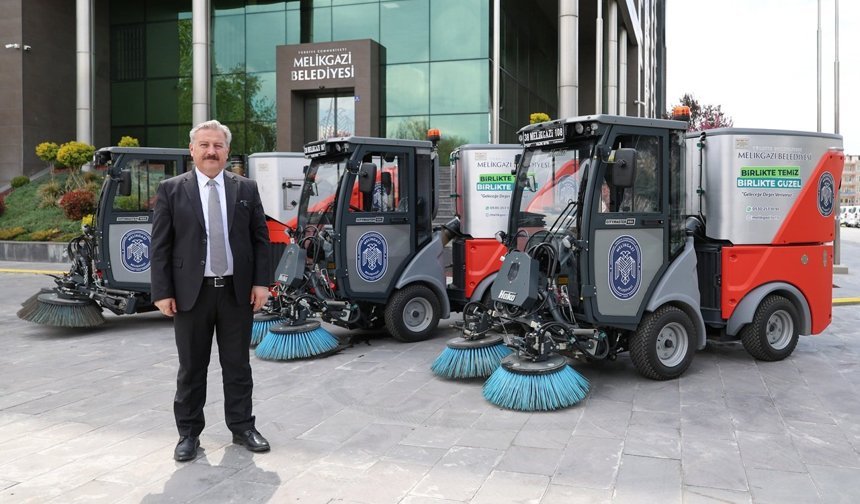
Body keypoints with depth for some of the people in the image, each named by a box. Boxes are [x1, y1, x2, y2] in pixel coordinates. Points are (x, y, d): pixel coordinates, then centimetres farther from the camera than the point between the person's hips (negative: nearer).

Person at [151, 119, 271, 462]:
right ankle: (189, 433, 22)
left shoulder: (246, 189, 6)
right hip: (191, 292, -1)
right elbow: (160, 246, -1)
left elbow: (260, 239, 6)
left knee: (237, 365, 11)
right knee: (191, 368, 9)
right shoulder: (171, 190, 1)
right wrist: (162, 292, -7)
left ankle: (242, 427, 24)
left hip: (237, 291, 2)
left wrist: (261, 282, -1)